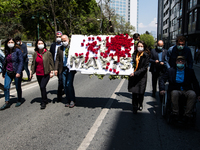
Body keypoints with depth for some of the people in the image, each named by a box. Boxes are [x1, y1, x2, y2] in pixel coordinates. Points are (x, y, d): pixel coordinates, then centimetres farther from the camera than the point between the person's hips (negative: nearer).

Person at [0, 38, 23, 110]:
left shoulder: (18, 51, -7)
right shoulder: (7, 52, 10)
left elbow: (21, 62, -10)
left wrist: (19, 72, -18)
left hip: (16, 72, -4)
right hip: (8, 72, 5)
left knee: (18, 87, 7)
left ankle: (19, 101, 26)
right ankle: (7, 102, 8)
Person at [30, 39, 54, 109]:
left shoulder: (48, 53, -3)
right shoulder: (35, 54, 7)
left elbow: (51, 63, 0)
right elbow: (33, 64, 14)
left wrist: (51, 71, -6)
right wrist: (31, 72, 8)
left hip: (46, 74, -4)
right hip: (38, 74, 5)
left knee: (42, 87, -15)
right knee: (41, 88, 12)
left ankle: (43, 102, -3)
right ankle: (45, 100, 30)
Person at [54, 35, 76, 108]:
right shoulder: (60, 48, 12)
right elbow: (57, 60, 12)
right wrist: (56, 69, 3)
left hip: (70, 69, -5)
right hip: (63, 69, 5)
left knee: (69, 84, -9)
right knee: (65, 85, 7)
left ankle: (72, 100, 6)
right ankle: (68, 101, 19)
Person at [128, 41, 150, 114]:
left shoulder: (146, 55, -6)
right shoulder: (134, 54, 3)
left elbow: (144, 67, -10)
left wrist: (135, 73, -17)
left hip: (142, 76, -2)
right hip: (133, 76, 2)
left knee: (140, 92, 6)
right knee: (134, 92, -1)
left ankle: (140, 104, 33)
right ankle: (135, 107, 12)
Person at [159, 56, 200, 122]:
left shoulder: (190, 71, 11)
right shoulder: (170, 70, 8)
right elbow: (162, 80, 5)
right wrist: (162, 89, -11)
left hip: (187, 90, 1)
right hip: (175, 90, -1)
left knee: (193, 94, -32)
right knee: (175, 93, -36)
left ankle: (187, 115, -23)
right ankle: (175, 114, -26)